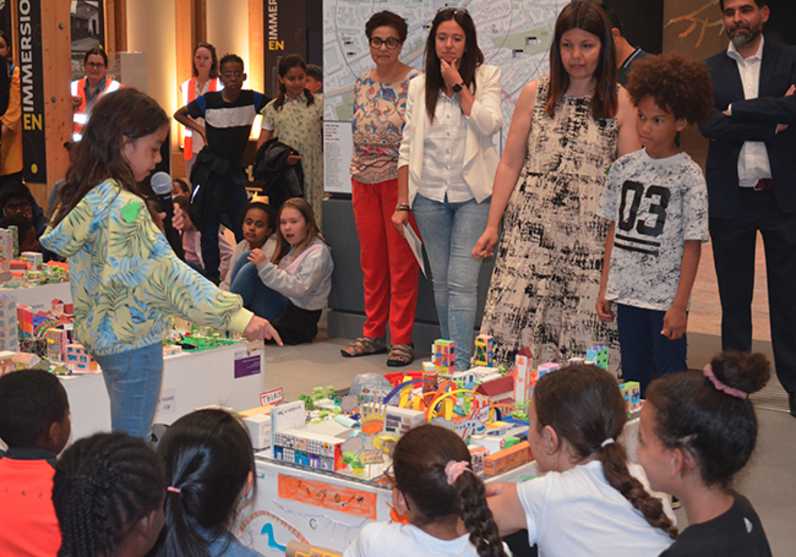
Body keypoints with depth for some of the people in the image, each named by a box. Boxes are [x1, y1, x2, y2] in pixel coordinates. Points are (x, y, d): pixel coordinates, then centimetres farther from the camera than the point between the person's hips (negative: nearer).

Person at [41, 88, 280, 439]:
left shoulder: (82, 196, 6)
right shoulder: (124, 206, -22)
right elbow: (168, 271, -26)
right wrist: (238, 316, -26)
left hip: (103, 336, 9)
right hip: (133, 340, -9)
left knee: (124, 438, 19)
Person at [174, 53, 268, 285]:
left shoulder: (252, 100, -4)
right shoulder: (209, 101, -5)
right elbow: (179, 114, 10)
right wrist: (200, 129, -1)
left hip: (235, 170, 1)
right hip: (210, 169, -1)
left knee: (244, 227, -1)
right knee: (209, 225, 3)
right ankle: (212, 276, 13)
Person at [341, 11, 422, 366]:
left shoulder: (415, 83, -7)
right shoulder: (362, 84, 11)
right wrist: (357, 173, 14)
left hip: (399, 179, -6)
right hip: (363, 178, 6)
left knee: (402, 261, -2)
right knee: (371, 260, 11)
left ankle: (401, 340, 6)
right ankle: (373, 334, 21)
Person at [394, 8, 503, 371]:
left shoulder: (486, 77, 4)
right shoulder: (419, 86, 10)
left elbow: (490, 125, -13)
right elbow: (408, 146, 10)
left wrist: (458, 85, -8)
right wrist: (402, 203, 7)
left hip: (472, 194, -3)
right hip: (430, 194, 3)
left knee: (463, 281, -12)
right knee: (441, 281, 10)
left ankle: (461, 365, -14)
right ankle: (447, 361, 20)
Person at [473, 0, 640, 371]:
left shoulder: (620, 103, 5)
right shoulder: (534, 95, 9)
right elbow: (510, 164, 11)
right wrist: (492, 225, 7)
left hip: (590, 236, -1)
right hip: (531, 227, 1)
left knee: (584, 327, -3)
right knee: (516, 317, -5)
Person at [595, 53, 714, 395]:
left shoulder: (689, 176, -8)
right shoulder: (624, 167, 5)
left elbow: (692, 246, -9)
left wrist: (679, 305, -12)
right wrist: (604, 288, 10)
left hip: (666, 298, -4)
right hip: (626, 292, 4)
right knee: (632, 377, 13)